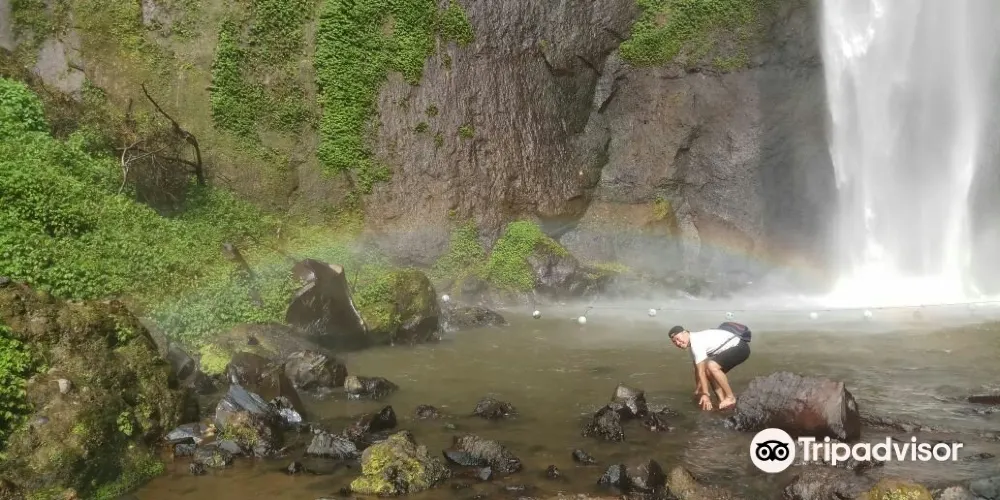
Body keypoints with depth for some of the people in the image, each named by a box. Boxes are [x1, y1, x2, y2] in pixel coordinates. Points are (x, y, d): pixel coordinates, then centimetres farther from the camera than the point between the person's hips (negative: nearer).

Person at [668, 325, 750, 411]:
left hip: (740, 348, -11)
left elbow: (701, 372, -23)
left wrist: (705, 394, -21)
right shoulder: (692, 344, 7)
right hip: (732, 349, 11)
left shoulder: (697, 342, -23)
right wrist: (697, 390, 21)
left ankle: (730, 398, -15)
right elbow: (697, 370, 17)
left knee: (711, 366, -27)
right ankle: (723, 401, 3)